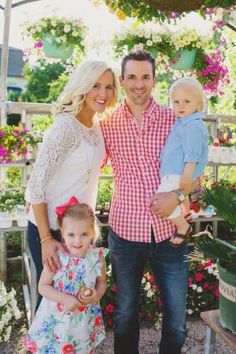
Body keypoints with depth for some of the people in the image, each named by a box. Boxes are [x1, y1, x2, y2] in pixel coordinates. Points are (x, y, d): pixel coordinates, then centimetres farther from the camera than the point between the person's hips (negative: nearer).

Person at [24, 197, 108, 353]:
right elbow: (43, 286, -11)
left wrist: (97, 295, -19)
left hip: (84, 321, 2)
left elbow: (102, 282, 2)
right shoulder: (57, 257, -18)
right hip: (57, 318, -2)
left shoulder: (97, 257, -12)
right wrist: (65, 299, -23)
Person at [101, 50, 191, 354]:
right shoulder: (107, 123, 2)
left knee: (176, 320, 9)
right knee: (125, 314, 16)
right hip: (125, 230, 0)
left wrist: (177, 195, -14)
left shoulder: (175, 120, 1)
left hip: (169, 232, 0)